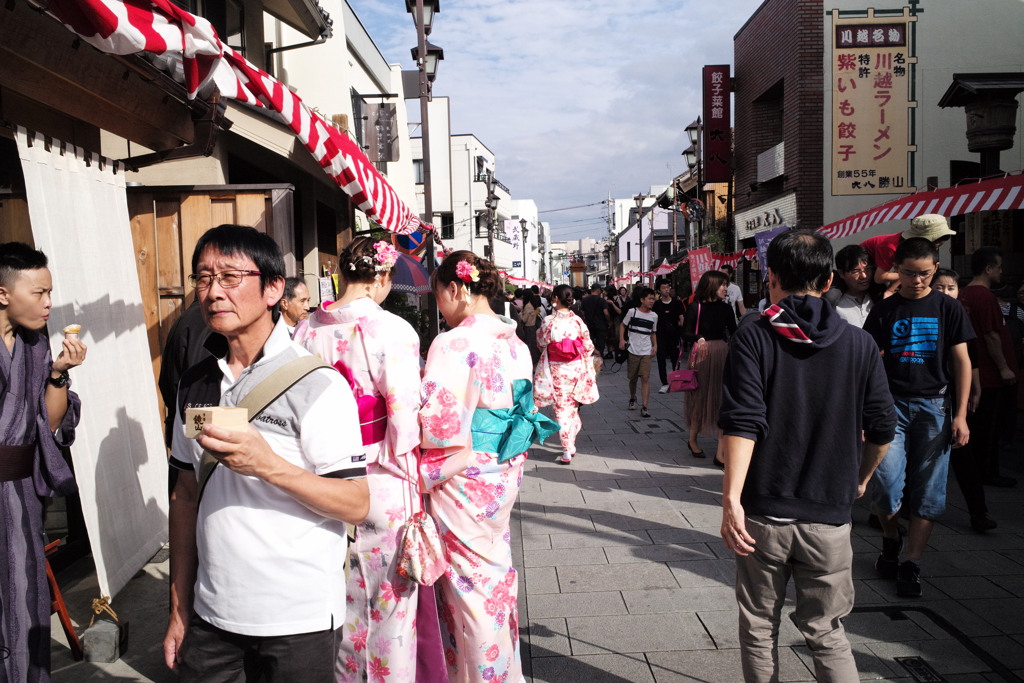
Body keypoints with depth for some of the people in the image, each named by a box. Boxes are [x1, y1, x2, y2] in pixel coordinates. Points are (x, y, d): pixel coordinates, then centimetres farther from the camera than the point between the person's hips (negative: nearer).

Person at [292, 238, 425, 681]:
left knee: (345, 595, 22)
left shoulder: (306, 330, -1)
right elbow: (405, 420, -19)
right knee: (391, 597, 12)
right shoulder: (393, 331, -17)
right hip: (384, 484, -5)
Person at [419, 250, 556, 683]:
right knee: (496, 571, 21)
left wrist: (424, 480, -6)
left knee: (469, 583, 8)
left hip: (464, 481, -8)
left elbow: (439, 426, -21)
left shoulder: (453, 344, -20)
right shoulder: (515, 342, 4)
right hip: (505, 475, 8)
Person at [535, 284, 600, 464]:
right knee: (572, 406, 18)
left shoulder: (548, 321, -12)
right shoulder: (577, 320, -5)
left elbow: (541, 343, -1)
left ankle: (567, 451, 1)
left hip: (556, 369, -3)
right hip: (576, 368, 3)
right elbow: (588, 346, 0)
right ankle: (571, 445, 27)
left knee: (562, 408, 3)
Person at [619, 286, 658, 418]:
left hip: (646, 352, 1)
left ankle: (644, 407, -13)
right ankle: (632, 399, 37)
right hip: (633, 350, -1)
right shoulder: (632, 312, -2)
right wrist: (621, 339, -6)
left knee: (645, 378, -10)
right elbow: (622, 325, 7)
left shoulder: (654, 316, 8)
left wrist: (655, 345, 4)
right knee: (632, 378, 11)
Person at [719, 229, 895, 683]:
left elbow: (742, 424, -17)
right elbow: (882, 429, 5)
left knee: (759, 627, 15)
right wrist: (860, 479, 22)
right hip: (829, 514, 2)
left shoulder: (753, 339, -6)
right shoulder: (860, 344, 2)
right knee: (826, 630, 14)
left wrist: (731, 497, -18)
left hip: (762, 512, -2)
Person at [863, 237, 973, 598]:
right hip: (892, 403, 0)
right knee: (885, 482, -11)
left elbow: (961, 362, 5)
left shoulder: (948, 308, 5)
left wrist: (960, 415, -1)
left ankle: (910, 563, 13)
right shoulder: (883, 310, 5)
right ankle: (891, 539, 17)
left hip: (934, 406, 1)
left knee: (927, 490, 3)